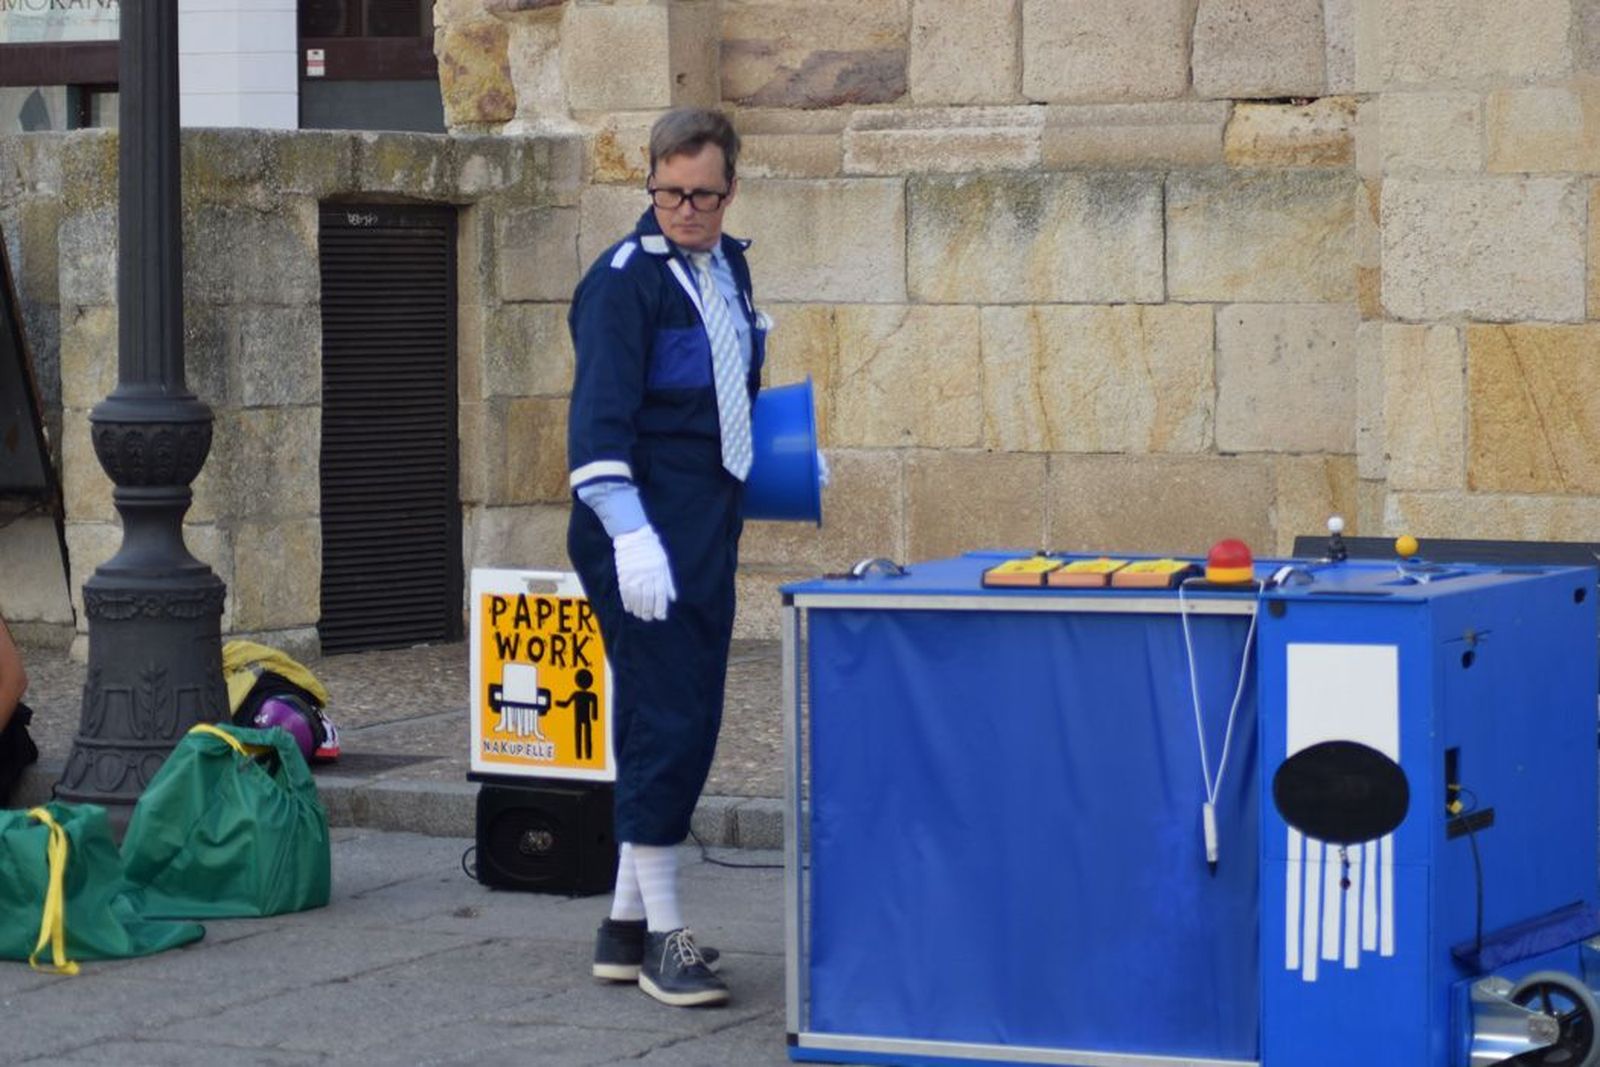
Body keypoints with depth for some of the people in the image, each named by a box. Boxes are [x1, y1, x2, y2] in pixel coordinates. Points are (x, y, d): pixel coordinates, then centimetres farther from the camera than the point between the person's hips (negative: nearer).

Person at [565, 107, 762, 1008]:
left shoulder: (728, 266, 13)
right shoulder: (625, 281, -13)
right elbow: (600, 418, -20)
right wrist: (629, 534, -28)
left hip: (709, 529, 8)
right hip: (646, 537, -8)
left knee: (676, 723, 11)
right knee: (670, 722, -9)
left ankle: (628, 924, 19)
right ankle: (661, 934, -2)